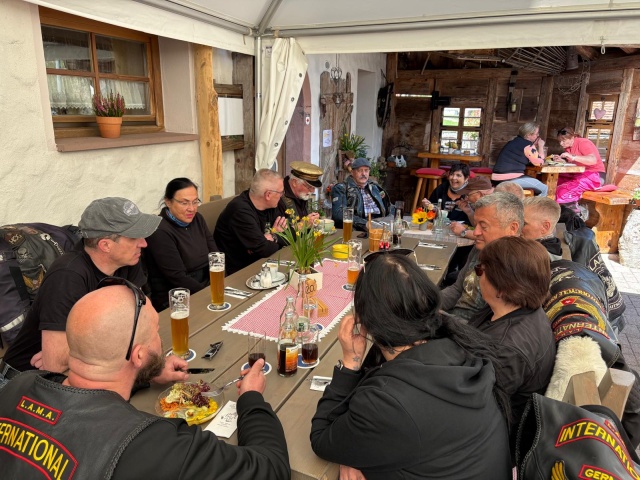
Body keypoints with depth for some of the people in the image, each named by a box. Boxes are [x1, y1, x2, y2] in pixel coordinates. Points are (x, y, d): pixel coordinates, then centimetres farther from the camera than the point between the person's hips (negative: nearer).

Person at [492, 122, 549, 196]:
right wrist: (541, 146, 10)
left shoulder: (515, 142, 18)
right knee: (544, 189, -3)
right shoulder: (528, 146, -9)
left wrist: (535, 146, 17)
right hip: (510, 179, -9)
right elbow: (540, 162, 0)